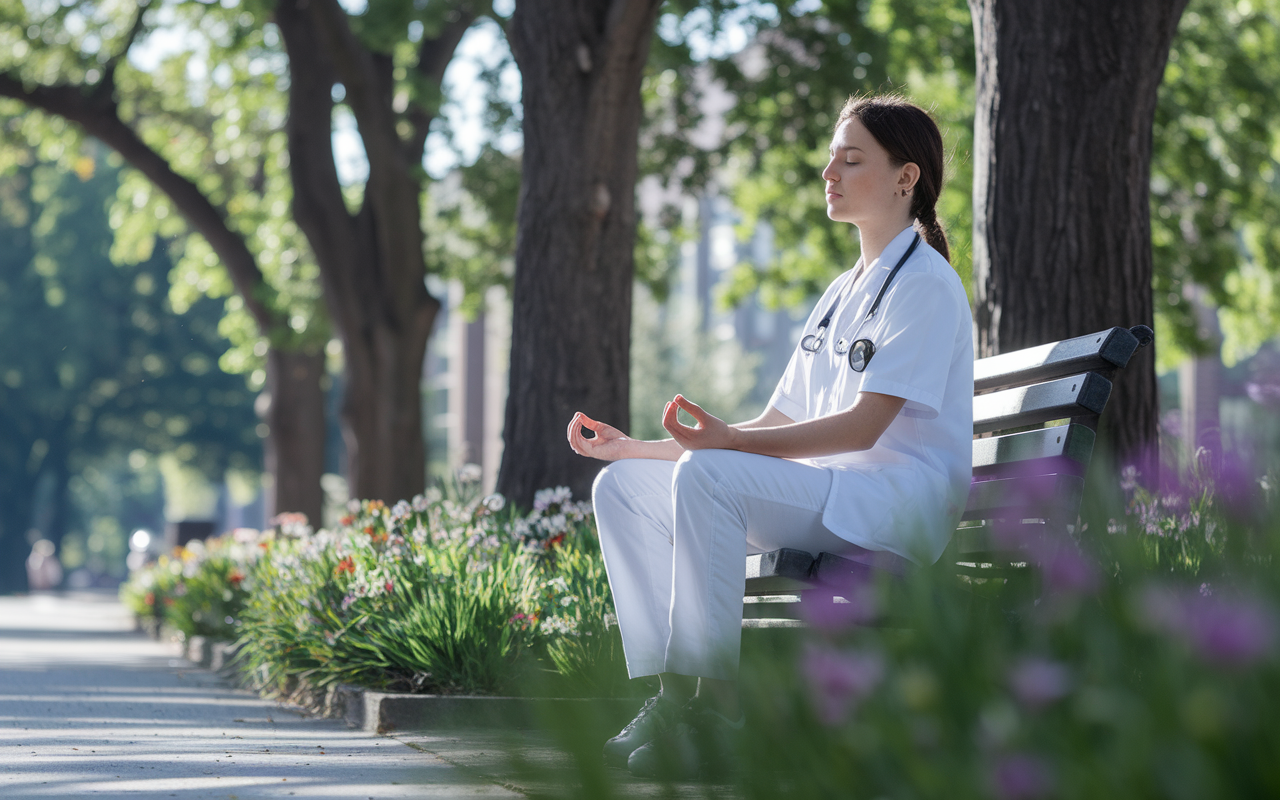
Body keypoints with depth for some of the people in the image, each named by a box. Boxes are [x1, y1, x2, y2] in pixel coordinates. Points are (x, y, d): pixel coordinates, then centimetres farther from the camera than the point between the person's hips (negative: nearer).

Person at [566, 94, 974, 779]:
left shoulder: (927, 283, -6)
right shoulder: (843, 293, 22)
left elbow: (865, 424, -18)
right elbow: (775, 427, 19)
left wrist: (725, 441, -29)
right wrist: (632, 447, 11)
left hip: (900, 504, -9)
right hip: (829, 494, 9)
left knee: (707, 475, -32)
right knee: (622, 485, -3)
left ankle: (711, 707, -29)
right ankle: (669, 696, -13)